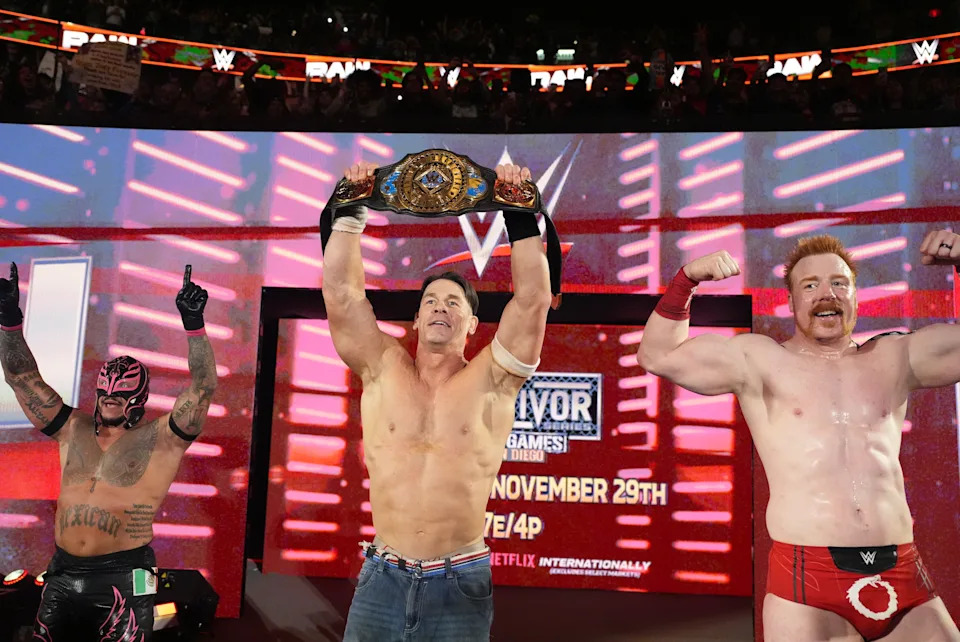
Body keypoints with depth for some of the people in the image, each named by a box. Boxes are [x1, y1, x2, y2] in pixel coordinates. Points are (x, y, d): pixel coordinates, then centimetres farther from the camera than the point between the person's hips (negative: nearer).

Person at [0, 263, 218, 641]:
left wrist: (193, 324, -26)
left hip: (123, 578, -4)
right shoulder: (73, 430, 9)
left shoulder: (160, 439, -3)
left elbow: (203, 387, -15)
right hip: (62, 573, 5)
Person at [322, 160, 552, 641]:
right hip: (383, 578, 2)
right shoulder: (383, 371, 5)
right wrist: (350, 211, -2)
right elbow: (341, 293, -1)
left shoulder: (491, 380, 1)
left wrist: (521, 216, -10)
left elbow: (533, 300, -8)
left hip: (460, 582, -1)